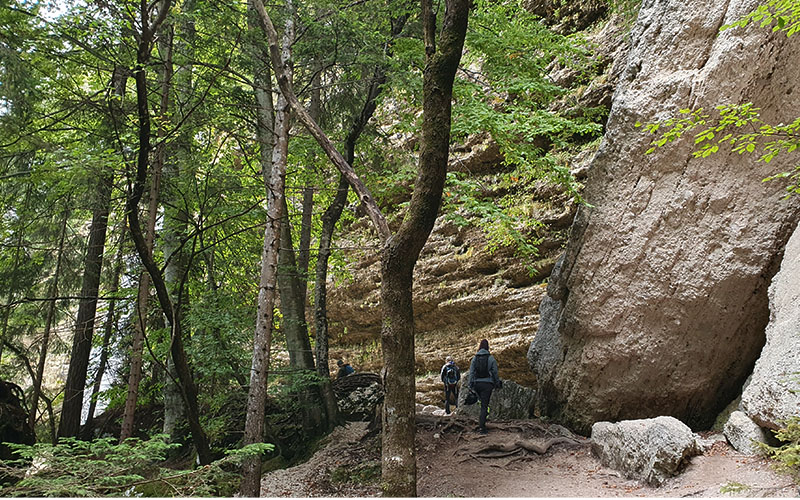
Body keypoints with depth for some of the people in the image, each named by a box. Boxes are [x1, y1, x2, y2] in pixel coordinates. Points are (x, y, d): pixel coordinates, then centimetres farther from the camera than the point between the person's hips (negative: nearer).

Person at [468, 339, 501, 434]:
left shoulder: (474, 358, 4)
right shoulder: (491, 358, -4)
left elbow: (471, 373, 2)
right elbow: (495, 372, 0)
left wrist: (471, 386, 3)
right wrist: (497, 383, 11)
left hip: (477, 383, 3)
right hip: (487, 384, -3)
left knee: (482, 403, 22)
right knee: (484, 405, -2)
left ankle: (481, 424, 21)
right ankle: (482, 427, -6)